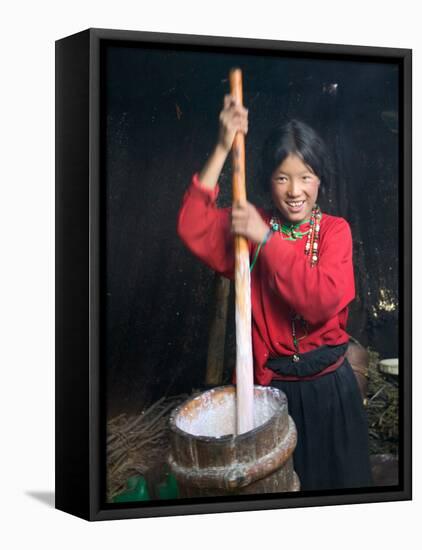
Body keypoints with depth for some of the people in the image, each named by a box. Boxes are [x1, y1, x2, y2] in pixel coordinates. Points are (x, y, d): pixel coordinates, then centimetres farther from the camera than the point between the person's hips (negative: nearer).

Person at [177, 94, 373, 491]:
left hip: (328, 386, 0)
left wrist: (266, 239, -25)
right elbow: (193, 229, -19)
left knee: (334, 476, 14)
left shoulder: (334, 231, -4)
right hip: (269, 384, 0)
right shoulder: (251, 226, -1)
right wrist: (223, 149, -23)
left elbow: (324, 301, -21)